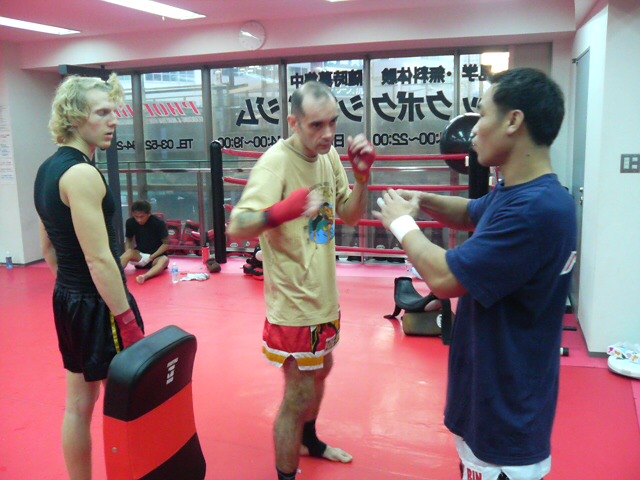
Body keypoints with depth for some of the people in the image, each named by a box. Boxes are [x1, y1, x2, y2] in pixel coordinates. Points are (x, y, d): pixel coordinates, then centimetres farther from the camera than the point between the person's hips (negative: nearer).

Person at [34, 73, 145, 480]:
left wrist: (70, 289, 21)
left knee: (79, 404, 18)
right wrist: (128, 320, -20)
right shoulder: (82, 174, -19)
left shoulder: (48, 169, 10)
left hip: (67, 298, 9)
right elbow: (99, 259, -24)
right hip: (98, 304, -9)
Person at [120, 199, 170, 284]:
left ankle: (144, 277, -61)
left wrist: (152, 257, -21)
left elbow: (166, 243, -13)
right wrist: (128, 255, -13)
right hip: (139, 255, 3)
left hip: (156, 255, -2)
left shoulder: (159, 223, -17)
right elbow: (128, 240, 6)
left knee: (164, 260, -36)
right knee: (129, 252, -30)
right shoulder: (130, 222, -7)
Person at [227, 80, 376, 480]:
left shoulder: (329, 155, 0)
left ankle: (309, 441, 53)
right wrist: (281, 210, -52)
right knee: (299, 397, 3)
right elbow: (237, 228, -32)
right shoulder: (276, 162, -23)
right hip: (295, 304, -9)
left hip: (324, 296, 9)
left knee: (321, 371, 27)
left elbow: (350, 216, 7)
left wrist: (362, 175, -10)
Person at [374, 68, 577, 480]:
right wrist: (424, 201, 1)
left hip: (505, 414, -9)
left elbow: (444, 278, -29)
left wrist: (403, 223, -12)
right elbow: (471, 215, 22)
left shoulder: (537, 208, -30)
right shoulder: (513, 194, 2)